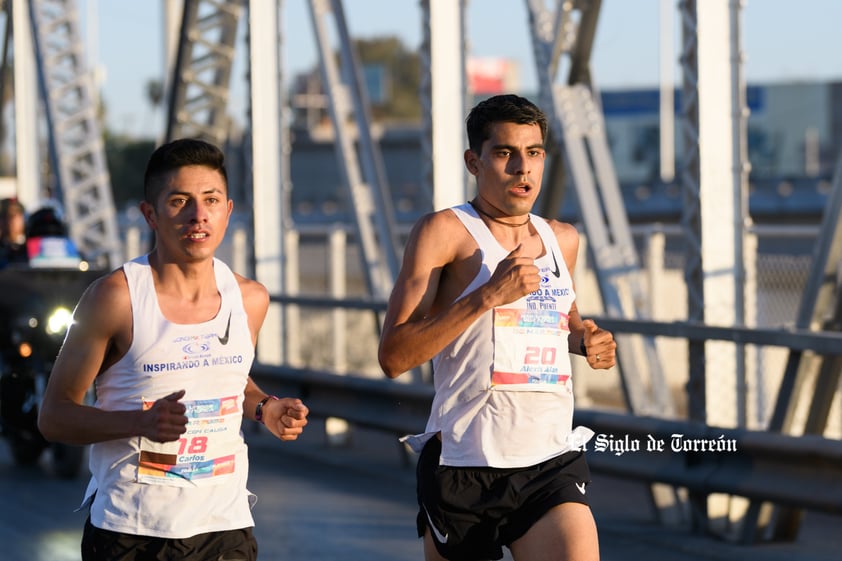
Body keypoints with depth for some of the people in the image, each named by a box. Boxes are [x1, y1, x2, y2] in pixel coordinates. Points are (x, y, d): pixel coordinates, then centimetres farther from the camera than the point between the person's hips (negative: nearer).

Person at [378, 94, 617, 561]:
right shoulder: (444, 232, -4)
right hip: (464, 466, -3)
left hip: (551, 463, 3)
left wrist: (584, 339, 11)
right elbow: (393, 357, -13)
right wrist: (487, 295, -19)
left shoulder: (563, 240, 13)